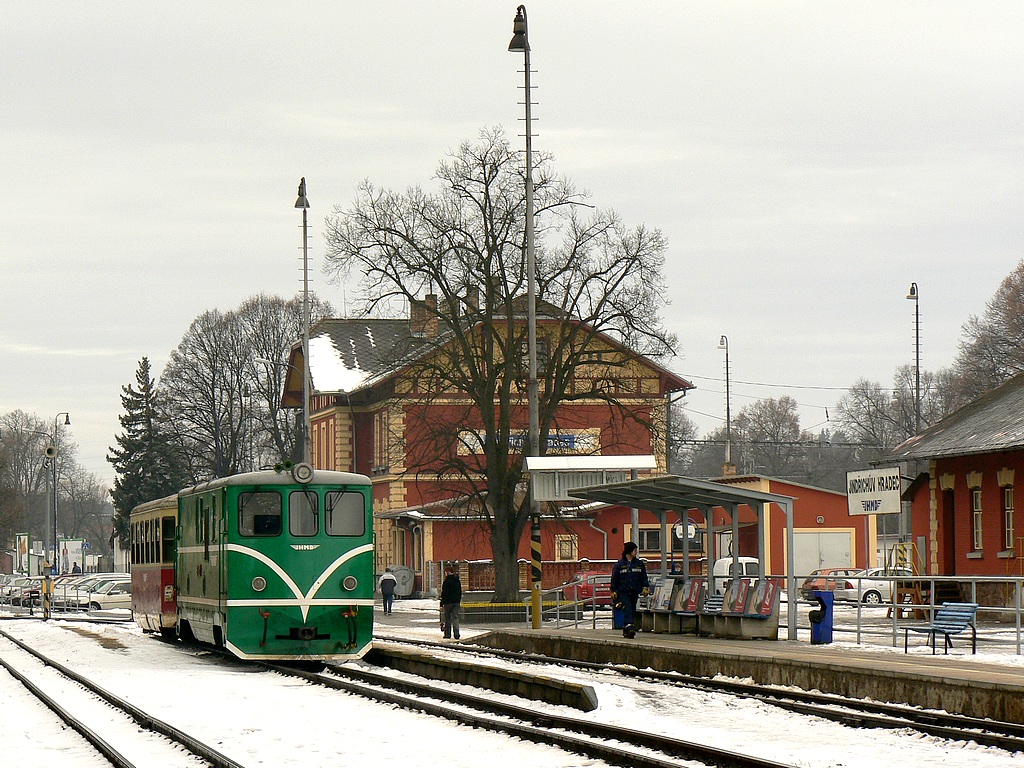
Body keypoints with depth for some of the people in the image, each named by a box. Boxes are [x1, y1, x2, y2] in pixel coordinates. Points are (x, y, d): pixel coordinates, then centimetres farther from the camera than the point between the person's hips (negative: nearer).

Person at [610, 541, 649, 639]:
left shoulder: (639, 564, 9)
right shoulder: (619, 565, -1)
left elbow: (644, 577, 14)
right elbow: (614, 579, 3)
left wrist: (645, 587, 1)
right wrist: (613, 591, 0)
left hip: (634, 592, 4)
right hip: (623, 592, -4)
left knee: (632, 611, 7)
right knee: (627, 609, -19)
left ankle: (626, 630, 18)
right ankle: (630, 628, -32)